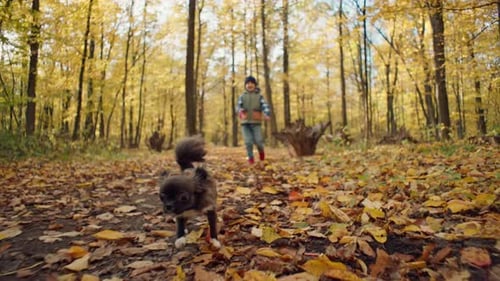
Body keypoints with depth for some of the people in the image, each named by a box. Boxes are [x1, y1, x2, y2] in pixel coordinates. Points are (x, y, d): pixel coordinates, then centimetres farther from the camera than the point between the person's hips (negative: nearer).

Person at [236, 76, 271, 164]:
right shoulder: (242, 96, 9)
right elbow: (239, 106, -6)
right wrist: (240, 111, -31)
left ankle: (261, 150, 24)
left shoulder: (259, 96, 6)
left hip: (256, 122, -1)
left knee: (258, 141, -9)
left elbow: (265, 106, -8)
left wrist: (267, 115, -30)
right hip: (245, 122, 1)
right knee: (248, 141, -5)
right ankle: (250, 158, 13)